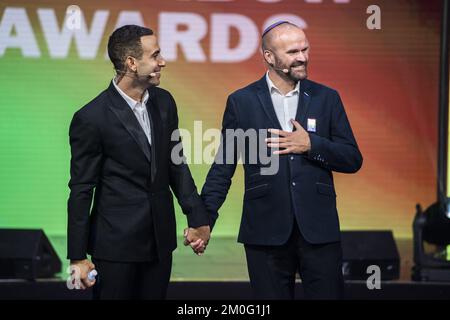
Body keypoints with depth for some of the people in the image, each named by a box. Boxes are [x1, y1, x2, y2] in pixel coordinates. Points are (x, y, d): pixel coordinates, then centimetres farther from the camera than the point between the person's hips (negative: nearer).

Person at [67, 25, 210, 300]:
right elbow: (81, 191, -9)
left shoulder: (164, 102, 4)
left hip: (160, 239, 5)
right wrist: (78, 257, -8)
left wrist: (199, 218, 7)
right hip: (116, 243, -5)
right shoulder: (91, 118, -13)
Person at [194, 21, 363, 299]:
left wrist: (311, 145, -11)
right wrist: (204, 220, -3)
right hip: (266, 232, -1)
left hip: (319, 230, 1)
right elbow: (223, 167, 5)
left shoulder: (326, 98, 6)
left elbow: (353, 160, 5)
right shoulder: (241, 101, 3)